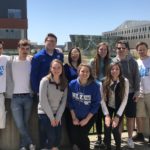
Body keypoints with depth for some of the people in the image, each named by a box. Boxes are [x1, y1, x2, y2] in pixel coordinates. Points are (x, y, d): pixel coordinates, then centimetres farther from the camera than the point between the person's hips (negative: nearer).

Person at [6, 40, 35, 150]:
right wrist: (10, 94, -1)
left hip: (28, 97, 1)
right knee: (20, 125, -6)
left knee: (25, 123, 6)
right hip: (15, 97, -1)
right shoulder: (11, 62, -2)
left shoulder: (31, 61, 1)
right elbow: (9, 79, 2)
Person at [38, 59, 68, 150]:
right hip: (44, 114, -4)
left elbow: (63, 102, 1)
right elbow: (43, 101, -14)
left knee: (58, 138, 0)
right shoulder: (45, 81, -11)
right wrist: (51, 117, -12)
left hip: (57, 114, 4)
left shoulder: (64, 83, 2)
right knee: (51, 137, -11)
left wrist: (57, 117, -6)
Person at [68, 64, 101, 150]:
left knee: (82, 136, -10)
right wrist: (74, 117, -4)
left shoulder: (95, 86, -19)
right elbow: (70, 101, -4)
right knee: (74, 136, 5)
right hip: (76, 116, 3)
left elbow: (96, 104, -14)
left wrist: (87, 119, -12)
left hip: (89, 116, -3)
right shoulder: (72, 84, -12)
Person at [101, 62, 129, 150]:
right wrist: (106, 115, -18)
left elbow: (125, 100, -15)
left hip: (119, 108, -1)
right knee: (107, 129, -7)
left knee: (115, 129, -11)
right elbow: (102, 99, -11)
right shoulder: (105, 82, -11)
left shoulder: (125, 81, -15)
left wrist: (117, 116, -18)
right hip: (108, 108, 1)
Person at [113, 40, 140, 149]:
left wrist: (137, 92, -5)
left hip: (130, 93, 0)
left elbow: (136, 78, 0)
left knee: (131, 117, 8)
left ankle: (130, 138, 25)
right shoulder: (113, 62, -2)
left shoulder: (132, 62, -3)